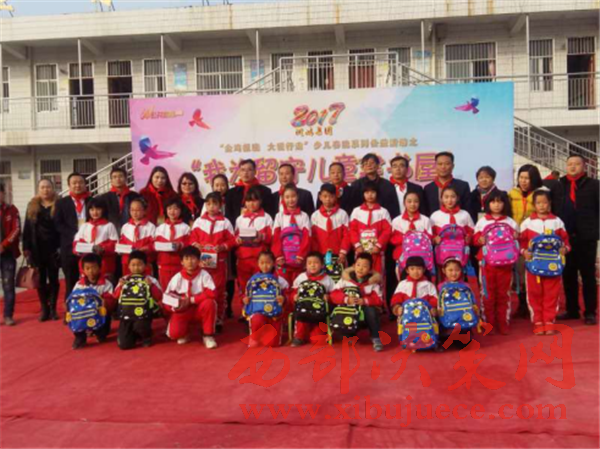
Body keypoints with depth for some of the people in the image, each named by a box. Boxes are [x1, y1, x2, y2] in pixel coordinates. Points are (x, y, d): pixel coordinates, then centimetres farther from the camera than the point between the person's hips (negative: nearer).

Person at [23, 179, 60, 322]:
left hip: (53, 249, -2)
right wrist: (26, 248, 0)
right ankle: (44, 309, 15)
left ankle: (53, 309, 13)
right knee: (41, 280, 6)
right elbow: (27, 228, 7)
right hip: (37, 249, 2)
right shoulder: (32, 206, 8)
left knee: (53, 279, 5)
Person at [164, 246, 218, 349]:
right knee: (174, 333, -24)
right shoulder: (177, 277, -8)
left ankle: (208, 335, -15)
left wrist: (191, 299, -24)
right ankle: (184, 334, 17)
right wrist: (174, 305, -26)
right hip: (183, 311, 1)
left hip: (199, 309, -1)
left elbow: (211, 293, -24)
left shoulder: (204, 275, -14)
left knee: (209, 303, -34)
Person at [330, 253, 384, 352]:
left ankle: (375, 338, -17)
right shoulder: (345, 278, -3)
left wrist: (364, 301, -26)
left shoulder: (373, 282, -3)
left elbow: (379, 300, -10)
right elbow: (334, 295, -8)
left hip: (367, 308, -1)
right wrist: (346, 299, -26)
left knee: (370, 311, -34)